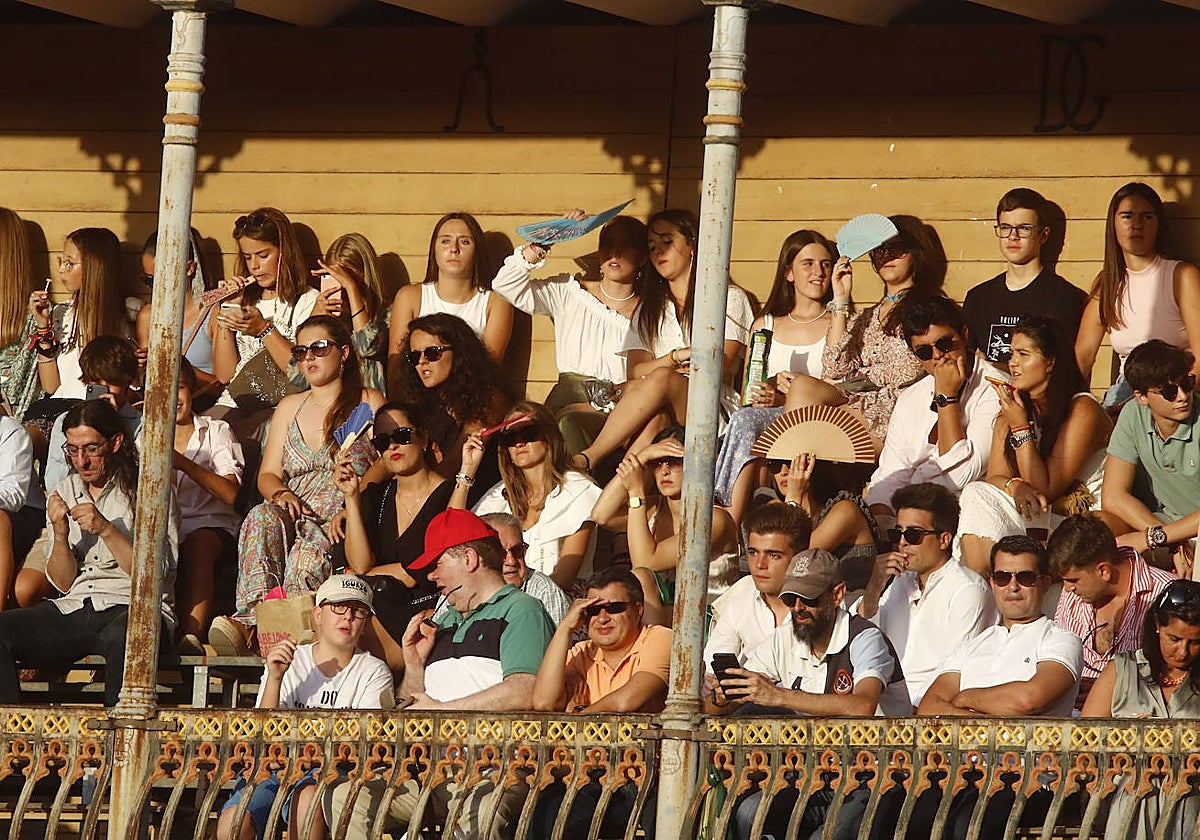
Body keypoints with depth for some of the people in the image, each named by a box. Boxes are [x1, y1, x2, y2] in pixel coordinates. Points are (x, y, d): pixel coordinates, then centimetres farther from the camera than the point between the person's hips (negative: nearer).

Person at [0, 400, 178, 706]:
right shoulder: (64, 493, 15)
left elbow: (155, 576, -5)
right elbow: (62, 582, 12)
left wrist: (106, 530, -15)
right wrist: (60, 535, -7)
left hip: (132, 609, -4)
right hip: (71, 610, 4)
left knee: (122, 636, -41)